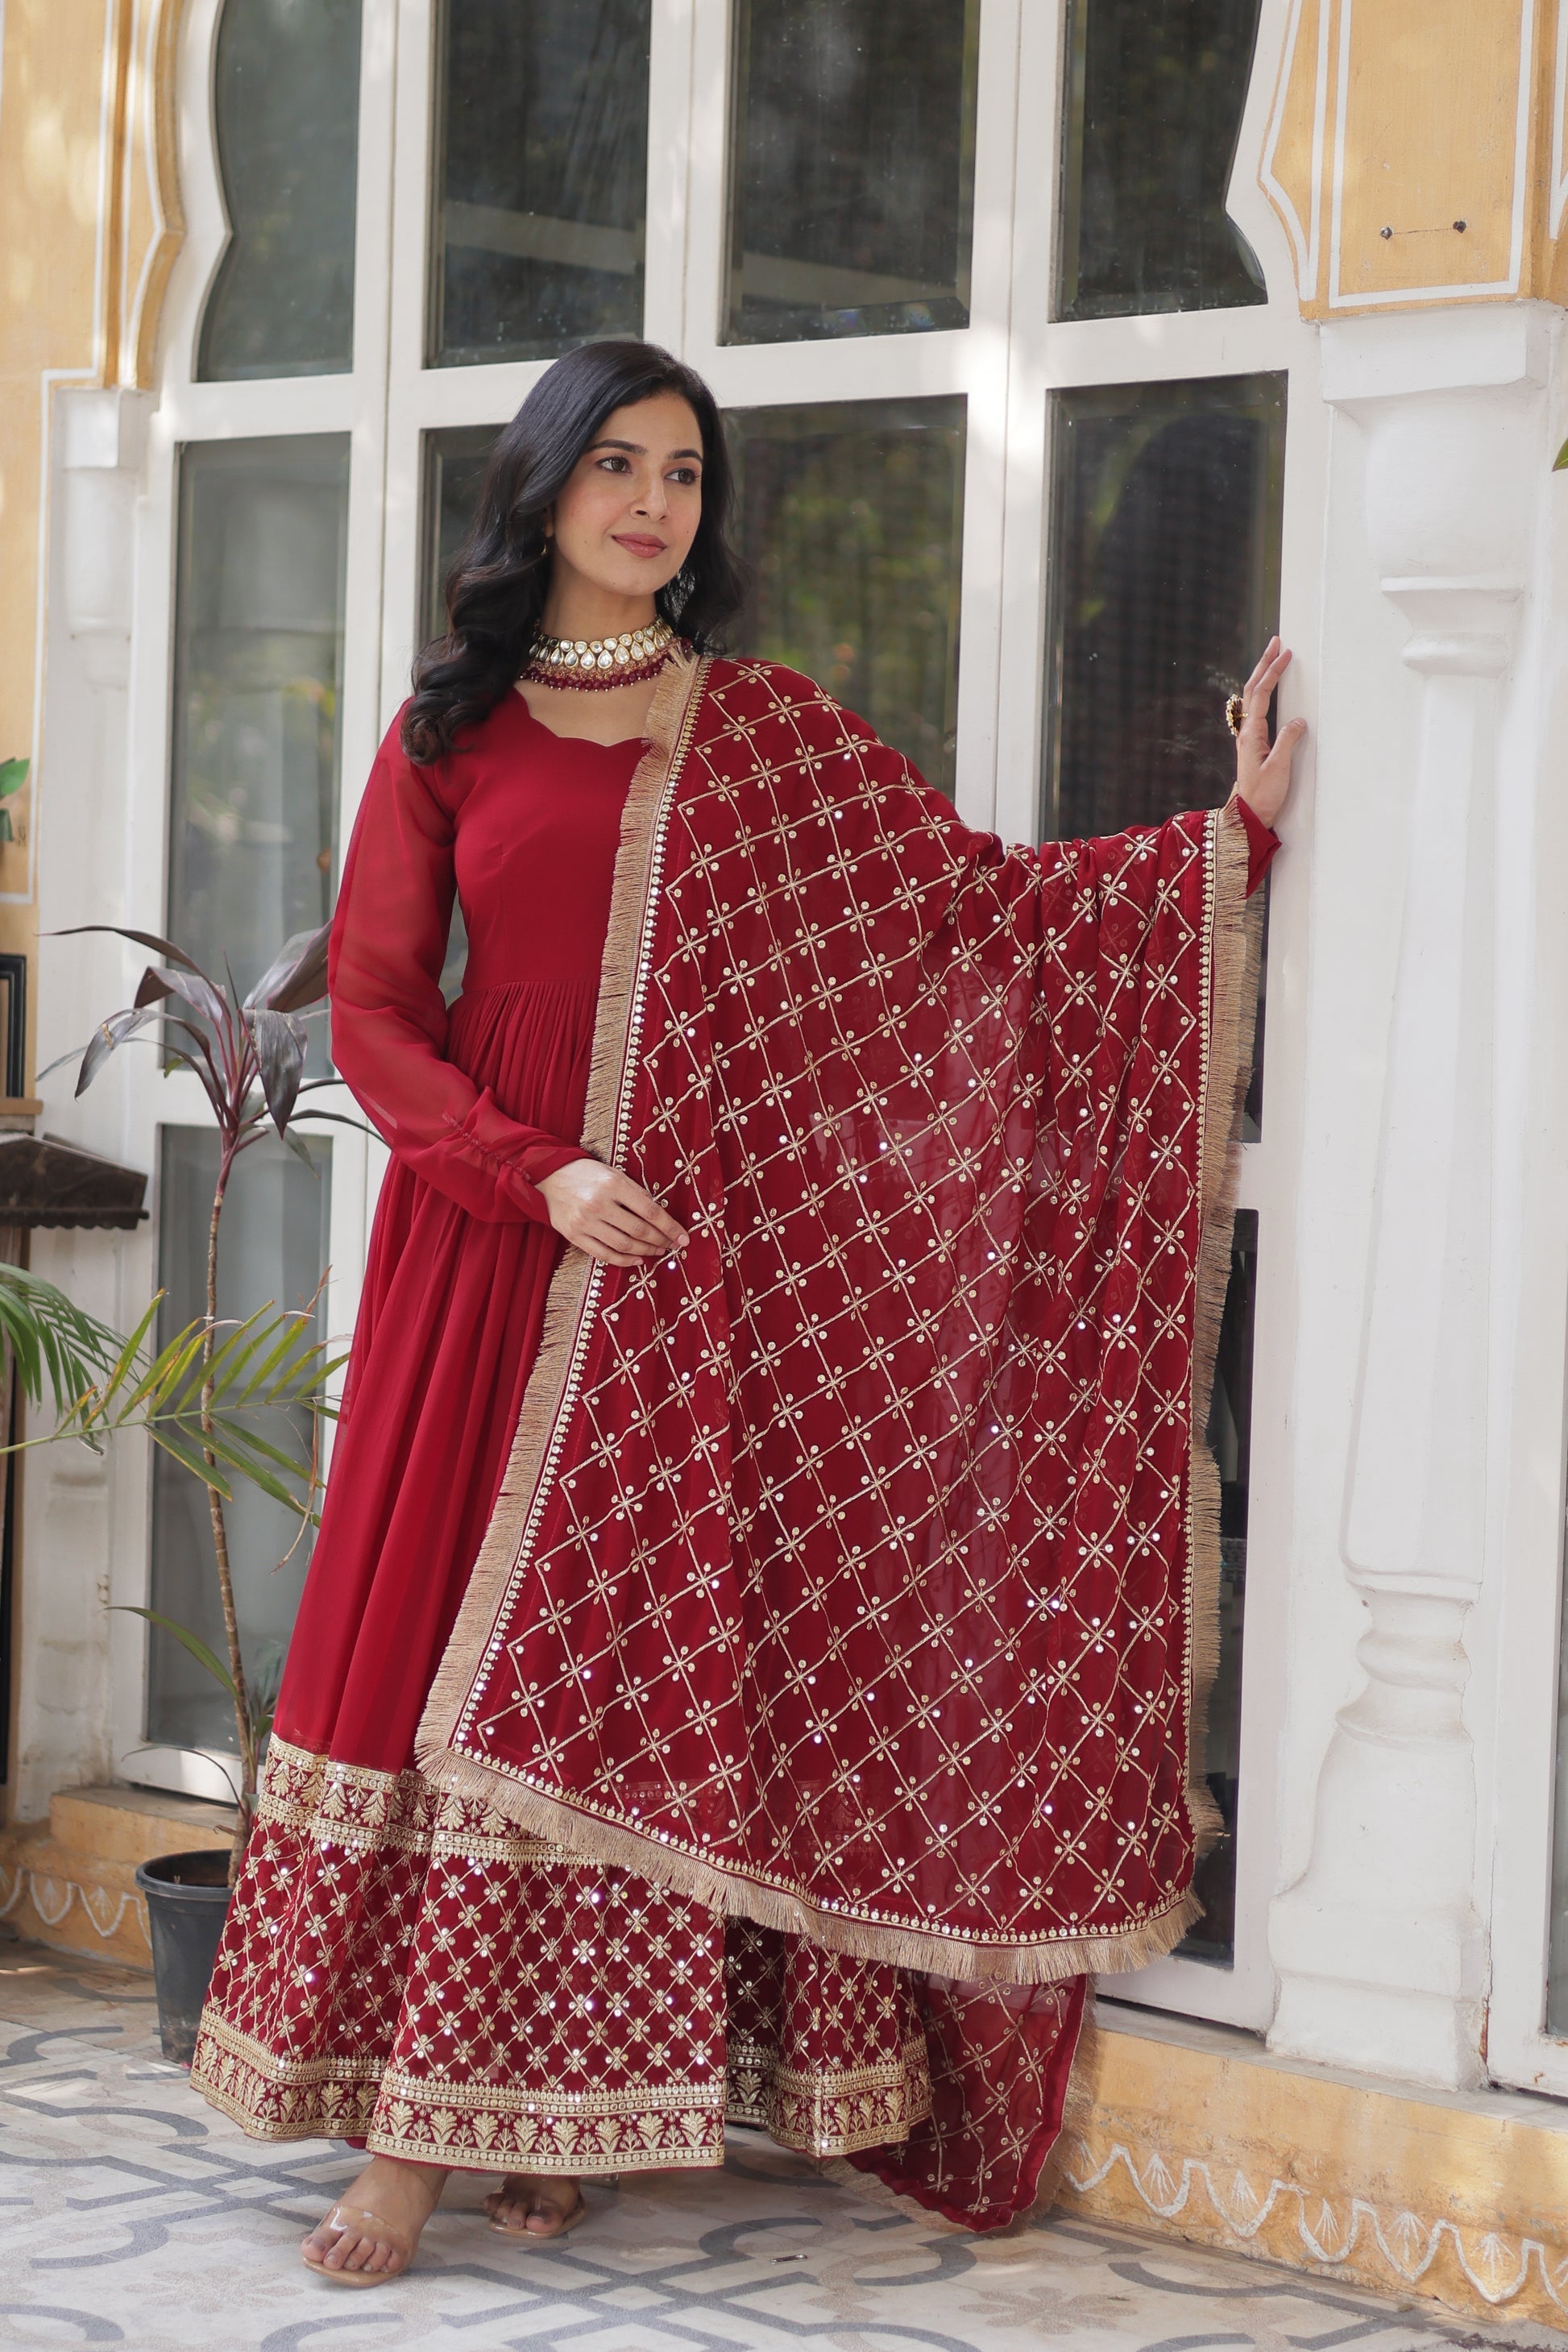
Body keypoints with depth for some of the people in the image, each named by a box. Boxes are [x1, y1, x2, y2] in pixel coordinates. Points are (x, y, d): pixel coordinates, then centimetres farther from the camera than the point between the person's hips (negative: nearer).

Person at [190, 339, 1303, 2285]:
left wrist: (1233, 834, 0)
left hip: (701, 1259, 0)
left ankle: (563, 2110, 7)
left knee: (626, 1661, -1)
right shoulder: (448, 736, 8)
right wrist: (536, 1173, -10)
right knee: (448, 1656, -4)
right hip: (490, 1246, 0)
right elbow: (372, 1011, 4)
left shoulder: (769, 731, 9)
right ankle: (411, 2130, 1)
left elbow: (975, 899, 7)